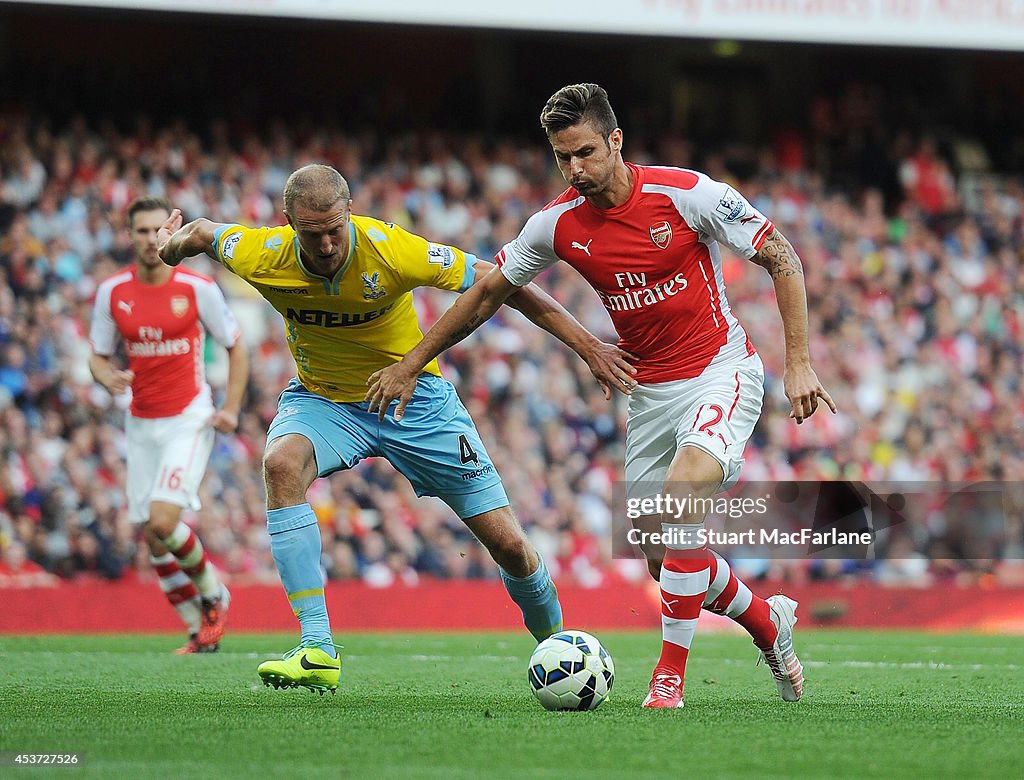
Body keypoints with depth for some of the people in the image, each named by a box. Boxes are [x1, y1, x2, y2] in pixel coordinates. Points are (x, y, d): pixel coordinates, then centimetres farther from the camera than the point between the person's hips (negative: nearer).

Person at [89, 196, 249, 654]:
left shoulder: (198, 288, -7)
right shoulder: (112, 292, 1)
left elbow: (235, 347, 4)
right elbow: (98, 357, 9)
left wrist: (230, 409, -6)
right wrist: (107, 377, -14)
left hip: (189, 420, -4)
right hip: (140, 424, 4)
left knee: (163, 521, -20)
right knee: (153, 538, 4)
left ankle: (212, 593, 7)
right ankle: (201, 630, 18)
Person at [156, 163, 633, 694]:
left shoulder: (392, 251, -29)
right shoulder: (261, 256, -24)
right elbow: (203, 231, 0)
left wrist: (588, 347, -22)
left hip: (413, 396, -1)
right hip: (322, 400, 1)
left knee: (508, 543, -5)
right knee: (281, 462, -34)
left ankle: (556, 642, 28)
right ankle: (317, 651, -33)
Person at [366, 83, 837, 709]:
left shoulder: (687, 194, -16)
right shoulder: (558, 224, -4)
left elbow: (783, 259, -9)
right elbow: (487, 294, 10)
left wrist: (799, 362, -14)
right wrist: (411, 365, 12)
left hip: (721, 373, -5)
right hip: (649, 393, 5)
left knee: (682, 492, -30)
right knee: (665, 556, 2)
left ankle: (671, 674, -22)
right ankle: (768, 623, 31)